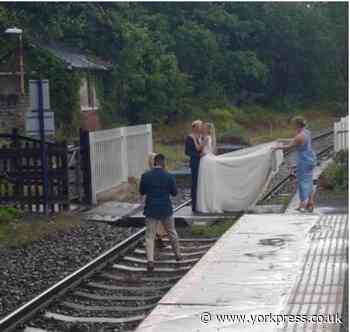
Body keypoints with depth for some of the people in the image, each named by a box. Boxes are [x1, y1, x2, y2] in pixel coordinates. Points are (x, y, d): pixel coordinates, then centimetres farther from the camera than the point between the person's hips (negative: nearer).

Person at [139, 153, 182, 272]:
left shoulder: (145, 176, -8)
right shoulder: (169, 176, -11)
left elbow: (141, 192, 3)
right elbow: (175, 192, -1)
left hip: (151, 210, 0)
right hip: (166, 209, 0)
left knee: (150, 236, 3)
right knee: (172, 233, 21)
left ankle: (150, 260, -10)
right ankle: (177, 254, 35)